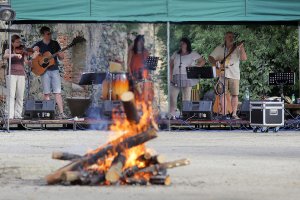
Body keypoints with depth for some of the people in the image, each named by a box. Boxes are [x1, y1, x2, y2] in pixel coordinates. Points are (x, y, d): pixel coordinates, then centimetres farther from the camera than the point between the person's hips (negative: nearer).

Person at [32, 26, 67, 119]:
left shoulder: (55, 43, 10)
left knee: (58, 92, -7)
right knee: (46, 93, -2)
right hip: (44, 70, -1)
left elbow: (61, 58, 14)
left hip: (54, 70, 1)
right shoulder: (38, 45, 6)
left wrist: (61, 55, -10)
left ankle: (61, 113, -12)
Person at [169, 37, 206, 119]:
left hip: (187, 78, -3)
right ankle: (172, 114, -7)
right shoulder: (176, 54, 18)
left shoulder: (193, 54, 8)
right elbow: (171, 65, 16)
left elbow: (202, 61, 7)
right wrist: (170, 75, 2)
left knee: (186, 97, -4)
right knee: (172, 96, -9)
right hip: (176, 78, 3)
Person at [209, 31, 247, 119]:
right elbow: (210, 57, 13)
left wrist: (241, 48, -20)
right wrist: (215, 63, -6)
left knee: (235, 94, -4)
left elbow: (244, 58, -6)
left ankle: (234, 114, 2)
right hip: (222, 74, 0)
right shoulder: (219, 48, 10)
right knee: (222, 94, -3)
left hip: (234, 75, 0)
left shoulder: (237, 48, 6)